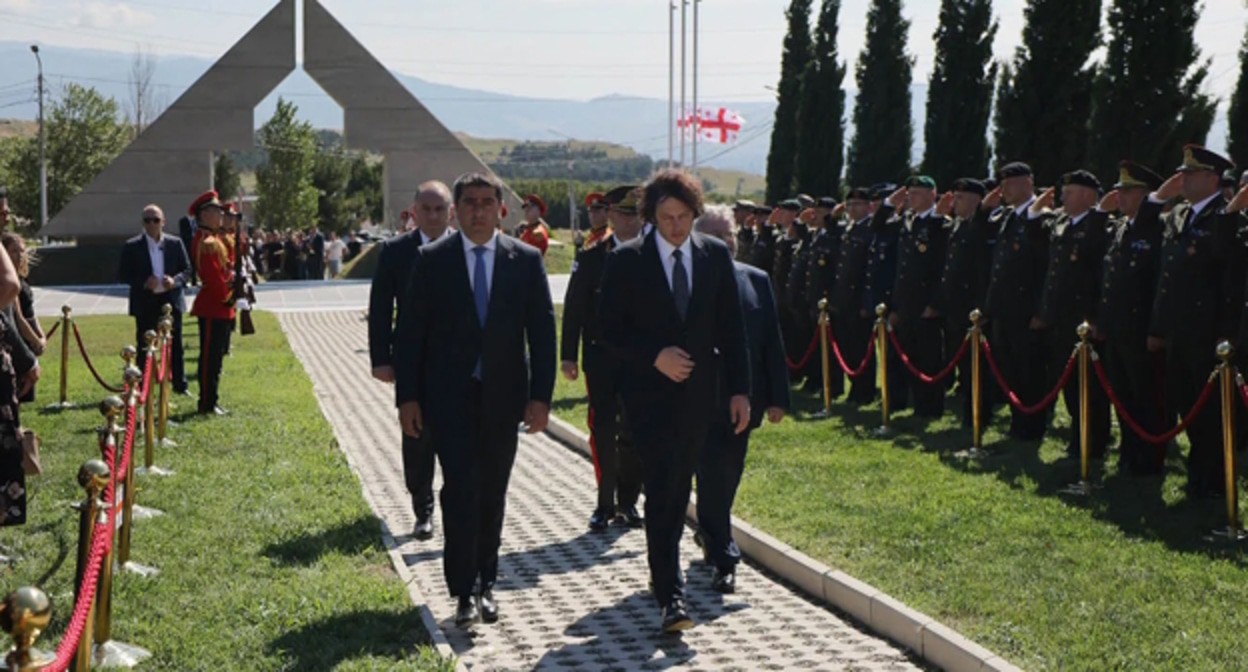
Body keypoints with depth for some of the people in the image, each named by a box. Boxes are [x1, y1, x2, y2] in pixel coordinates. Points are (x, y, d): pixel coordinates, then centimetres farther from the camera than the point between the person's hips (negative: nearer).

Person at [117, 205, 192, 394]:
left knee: (175, 346, 8)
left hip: (171, 301, 2)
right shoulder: (132, 246, -2)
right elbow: (122, 275, -2)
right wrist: (143, 282, -18)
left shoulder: (175, 244, 4)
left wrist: (175, 280, -14)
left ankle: (180, 385, 17)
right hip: (145, 304, -2)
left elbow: (187, 270, 7)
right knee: (144, 347, 3)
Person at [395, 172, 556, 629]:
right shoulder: (431, 260, -1)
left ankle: (486, 583, 23)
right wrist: (408, 397, -5)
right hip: (449, 396, -2)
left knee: (492, 493, 10)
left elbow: (542, 332, 1)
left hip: (503, 396, 2)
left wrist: (540, 396, -5)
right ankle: (464, 591, -2)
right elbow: (410, 331, 0)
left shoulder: (526, 260, 1)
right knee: (460, 487, -10)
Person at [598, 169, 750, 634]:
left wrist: (739, 389, 1)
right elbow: (611, 330, -4)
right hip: (649, 391, -4)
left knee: (679, 489, 15)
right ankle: (670, 594, -11)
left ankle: (662, 567, 34)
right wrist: (655, 356, -18)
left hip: (699, 391, 4)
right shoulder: (627, 260, -5)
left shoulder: (716, 256, 4)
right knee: (662, 490, -11)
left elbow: (732, 329, 5)